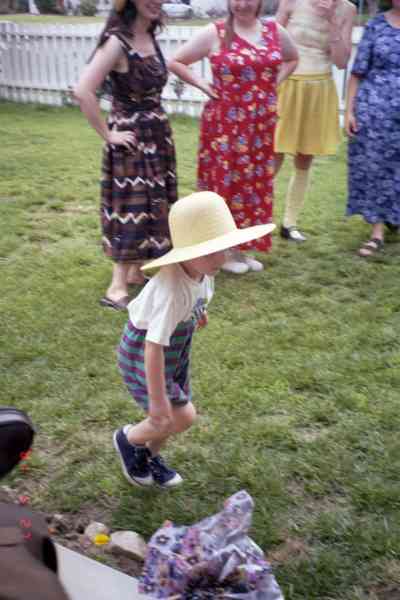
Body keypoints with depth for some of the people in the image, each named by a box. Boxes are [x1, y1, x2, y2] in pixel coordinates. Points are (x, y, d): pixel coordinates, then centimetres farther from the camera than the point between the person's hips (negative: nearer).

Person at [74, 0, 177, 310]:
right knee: (132, 207, -6)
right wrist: (108, 134, -19)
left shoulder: (151, 37, 6)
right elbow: (83, 91, -26)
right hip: (132, 139, -8)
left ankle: (137, 271, 27)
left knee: (153, 204, 13)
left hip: (158, 135, 8)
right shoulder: (117, 41, -18)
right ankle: (117, 287, 2)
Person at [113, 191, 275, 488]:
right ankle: (129, 439, 22)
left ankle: (149, 456, 46)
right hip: (142, 354, -8)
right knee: (182, 417, -7)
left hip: (177, 349, 8)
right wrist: (157, 399, -29)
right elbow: (154, 347, -35)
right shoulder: (172, 290, -38)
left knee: (178, 414, 16)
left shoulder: (203, 271, -13)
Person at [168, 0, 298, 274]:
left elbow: (292, 59, 24)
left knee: (255, 183, 9)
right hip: (225, 123, -4)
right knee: (225, 182, 0)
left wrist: (274, 83, 9)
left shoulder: (275, 31, 6)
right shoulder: (214, 33, -5)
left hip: (261, 124, 5)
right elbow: (175, 62, -1)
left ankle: (242, 249, 22)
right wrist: (203, 85, -7)